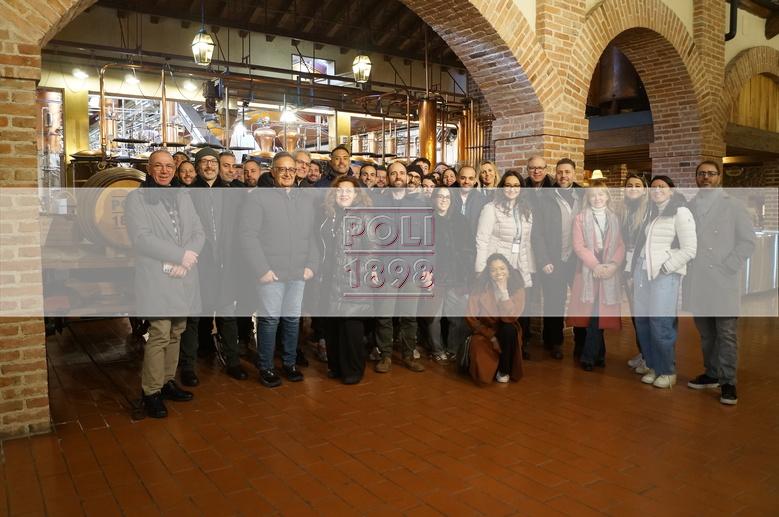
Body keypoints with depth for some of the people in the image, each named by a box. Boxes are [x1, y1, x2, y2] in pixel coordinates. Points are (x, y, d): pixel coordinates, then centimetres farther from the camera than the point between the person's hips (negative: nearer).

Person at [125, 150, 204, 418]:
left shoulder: (183, 195, 15)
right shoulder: (136, 198, -1)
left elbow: (198, 233, 8)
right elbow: (141, 238, -13)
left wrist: (184, 262, -9)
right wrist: (180, 255, -16)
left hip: (183, 278, 5)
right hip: (156, 279, -5)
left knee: (175, 333, 11)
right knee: (159, 334, -8)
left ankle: (167, 381, 25)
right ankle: (151, 392, 5)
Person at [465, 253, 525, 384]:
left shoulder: (518, 289, -11)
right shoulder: (479, 288, -12)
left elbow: (509, 318, -24)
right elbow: (470, 317, -10)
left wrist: (504, 291, -28)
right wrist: (491, 337, -16)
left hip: (507, 333, 2)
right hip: (485, 332, -1)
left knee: (509, 329, -36)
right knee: (482, 374, -26)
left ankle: (504, 370, -12)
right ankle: (494, 366, 13)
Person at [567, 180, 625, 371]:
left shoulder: (614, 218, 12)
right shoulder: (580, 218, 3)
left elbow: (620, 245, 7)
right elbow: (578, 246, -5)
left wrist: (613, 264, -11)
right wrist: (595, 265, -14)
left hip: (610, 271, 2)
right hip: (588, 271, -2)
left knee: (602, 313, -1)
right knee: (592, 313, -2)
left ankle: (590, 356, 8)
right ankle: (598, 354, 13)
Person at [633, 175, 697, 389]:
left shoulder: (681, 213, -2)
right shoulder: (652, 213, 20)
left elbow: (690, 250, -9)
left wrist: (665, 268, -12)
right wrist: (636, 268, 4)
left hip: (664, 275, -6)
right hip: (642, 272, 6)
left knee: (660, 325, -4)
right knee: (642, 322, 5)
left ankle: (668, 372, 13)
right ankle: (653, 367, 20)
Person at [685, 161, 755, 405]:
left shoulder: (733, 205, 2)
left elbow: (747, 240, -2)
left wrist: (728, 267, -9)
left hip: (723, 282, -3)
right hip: (696, 283, 3)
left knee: (726, 334, -2)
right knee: (706, 334, 12)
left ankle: (728, 382, 7)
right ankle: (711, 373, 24)